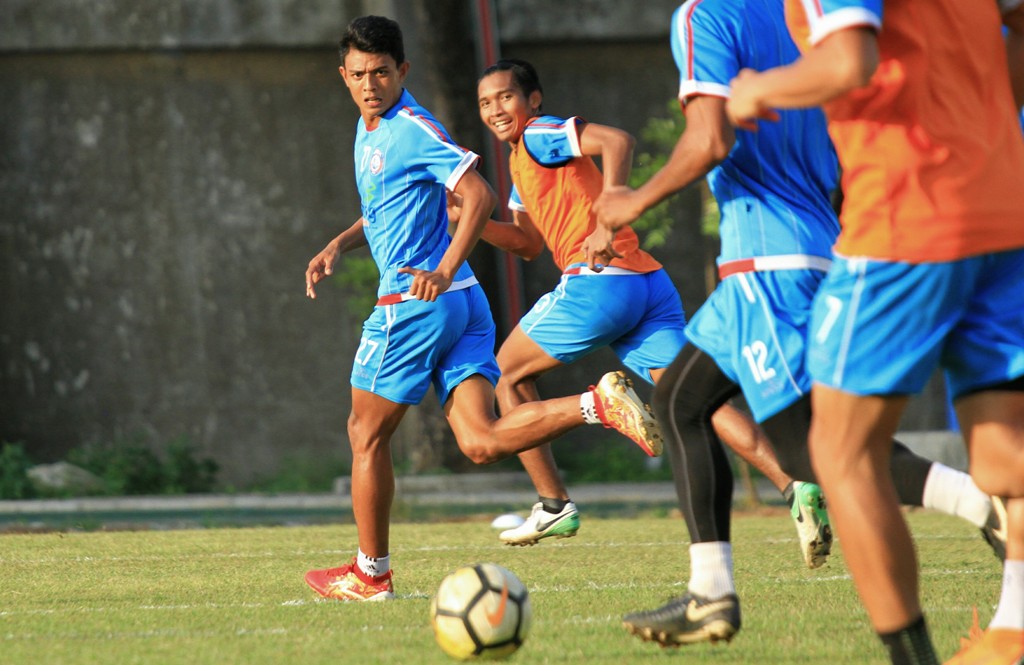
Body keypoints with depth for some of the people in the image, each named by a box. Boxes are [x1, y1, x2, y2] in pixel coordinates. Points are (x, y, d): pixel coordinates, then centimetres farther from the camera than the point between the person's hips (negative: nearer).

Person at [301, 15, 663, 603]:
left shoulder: (414, 129, -11)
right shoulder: (369, 130, 18)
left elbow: (479, 195, -20)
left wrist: (445, 270, -28)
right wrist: (340, 246, 17)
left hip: (415, 302, -9)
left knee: (367, 433, 5)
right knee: (481, 442, -4)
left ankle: (370, 573, 15)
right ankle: (599, 405, -15)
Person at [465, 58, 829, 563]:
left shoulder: (541, 135, 0)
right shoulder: (522, 161, 29)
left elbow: (617, 140, -18)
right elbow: (528, 243, 34)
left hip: (599, 281, -9)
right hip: (651, 287, 9)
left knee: (508, 373, 12)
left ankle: (554, 505, 11)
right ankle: (796, 487, -24)